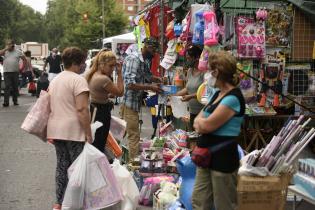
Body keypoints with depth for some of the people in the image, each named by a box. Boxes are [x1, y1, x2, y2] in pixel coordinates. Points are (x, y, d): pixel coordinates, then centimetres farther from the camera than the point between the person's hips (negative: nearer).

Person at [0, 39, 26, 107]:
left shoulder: (18, 52, 6)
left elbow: (24, 60, 11)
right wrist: (6, 49, -12)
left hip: (15, 72, 1)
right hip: (7, 72, -1)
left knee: (15, 87, 8)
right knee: (7, 87, -7)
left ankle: (15, 101, 20)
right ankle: (6, 102, -10)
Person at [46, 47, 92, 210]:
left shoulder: (55, 80, 15)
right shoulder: (78, 80, -12)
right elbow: (82, 109, -19)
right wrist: (89, 134, -16)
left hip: (56, 129, 8)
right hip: (73, 131, -8)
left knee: (61, 166, 15)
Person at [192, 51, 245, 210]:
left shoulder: (233, 98, -18)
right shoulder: (218, 94, 12)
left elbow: (207, 125, -22)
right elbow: (198, 123, 13)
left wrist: (200, 120, 1)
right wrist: (203, 122, -11)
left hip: (223, 158, -9)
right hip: (206, 156, 9)